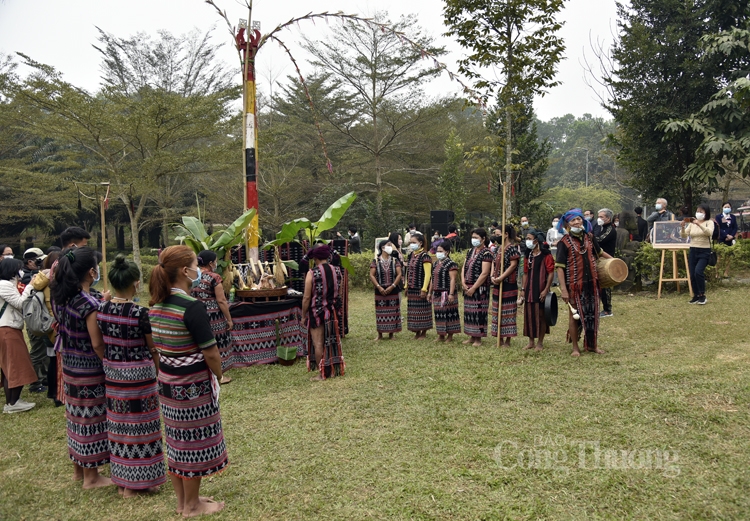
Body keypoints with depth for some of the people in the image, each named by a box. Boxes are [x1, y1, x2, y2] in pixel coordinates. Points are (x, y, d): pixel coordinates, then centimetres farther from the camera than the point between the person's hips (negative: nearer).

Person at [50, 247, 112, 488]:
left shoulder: (61, 297, 1)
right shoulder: (89, 304, -24)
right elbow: (97, 344, -22)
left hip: (69, 365, 8)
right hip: (89, 370, -8)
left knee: (77, 415, 20)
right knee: (91, 418, 4)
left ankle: (78, 467, 35)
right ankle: (91, 476, 17)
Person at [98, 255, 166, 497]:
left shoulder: (101, 309, -3)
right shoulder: (140, 313, -19)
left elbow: (101, 343, 6)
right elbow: (154, 349, -10)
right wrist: (158, 370, 5)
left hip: (112, 374, 6)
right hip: (138, 374, -6)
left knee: (119, 424, 17)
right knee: (139, 425, 8)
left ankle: (120, 479, 31)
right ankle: (136, 483, 19)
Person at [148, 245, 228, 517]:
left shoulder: (156, 304, 3)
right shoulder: (192, 306, -22)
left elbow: (157, 345, 11)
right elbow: (211, 353, -20)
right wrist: (218, 376, -2)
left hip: (167, 382, 8)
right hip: (194, 385, -8)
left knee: (176, 441, 18)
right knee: (194, 443, 7)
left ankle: (182, 500, 33)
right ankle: (192, 505, 23)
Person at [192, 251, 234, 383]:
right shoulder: (214, 277, -14)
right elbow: (221, 301, -15)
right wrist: (229, 319, -8)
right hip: (213, 317, -6)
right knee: (217, 344, 5)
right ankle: (219, 375, 13)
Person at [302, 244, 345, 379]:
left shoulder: (312, 273, -16)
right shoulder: (337, 271, -2)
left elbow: (306, 297, -14)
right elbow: (338, 292, 3)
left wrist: (303, 316, -5)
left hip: (317, 312, -5)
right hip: (333, 311, 5)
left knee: (318, 343, 4)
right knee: (332, 341, 16)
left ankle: (321, 373, 11)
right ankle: (334, 370, 24)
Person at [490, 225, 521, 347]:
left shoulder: (512, 248, -11)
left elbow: (513, 265, -17)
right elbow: (494, 263, 13)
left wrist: (501, 277, -20)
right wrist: (492, 276, -3)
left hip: (508, 285, -9)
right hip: (497, 285, 9)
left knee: (508, 312, -1)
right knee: (498, 312, 12)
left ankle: (508, 341, 7)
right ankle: (500, 339, 21)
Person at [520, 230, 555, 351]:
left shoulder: (546, 255, -8)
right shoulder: (528, 256, 13)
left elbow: (551, 273, -11)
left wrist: (546, 289, -17)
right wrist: (523, 289, 9)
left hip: (540, 291, -6)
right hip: (529, 290, 6)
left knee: (540, 315, 1)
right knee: (529, 315, 9)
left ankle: (540, 343, 11)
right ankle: (531, 341, 20)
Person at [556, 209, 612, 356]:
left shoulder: (588, 237, 5)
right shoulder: (564, 242, -10)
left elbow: (599, 252, 25)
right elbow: (560, 267, -13)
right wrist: (563, 289, -19)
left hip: (591, 283, 5)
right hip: (575, 284, -4)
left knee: (593, 314, 12)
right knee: (574, 315, 6)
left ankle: (592, 344, 27)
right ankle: (575, 347, 18)